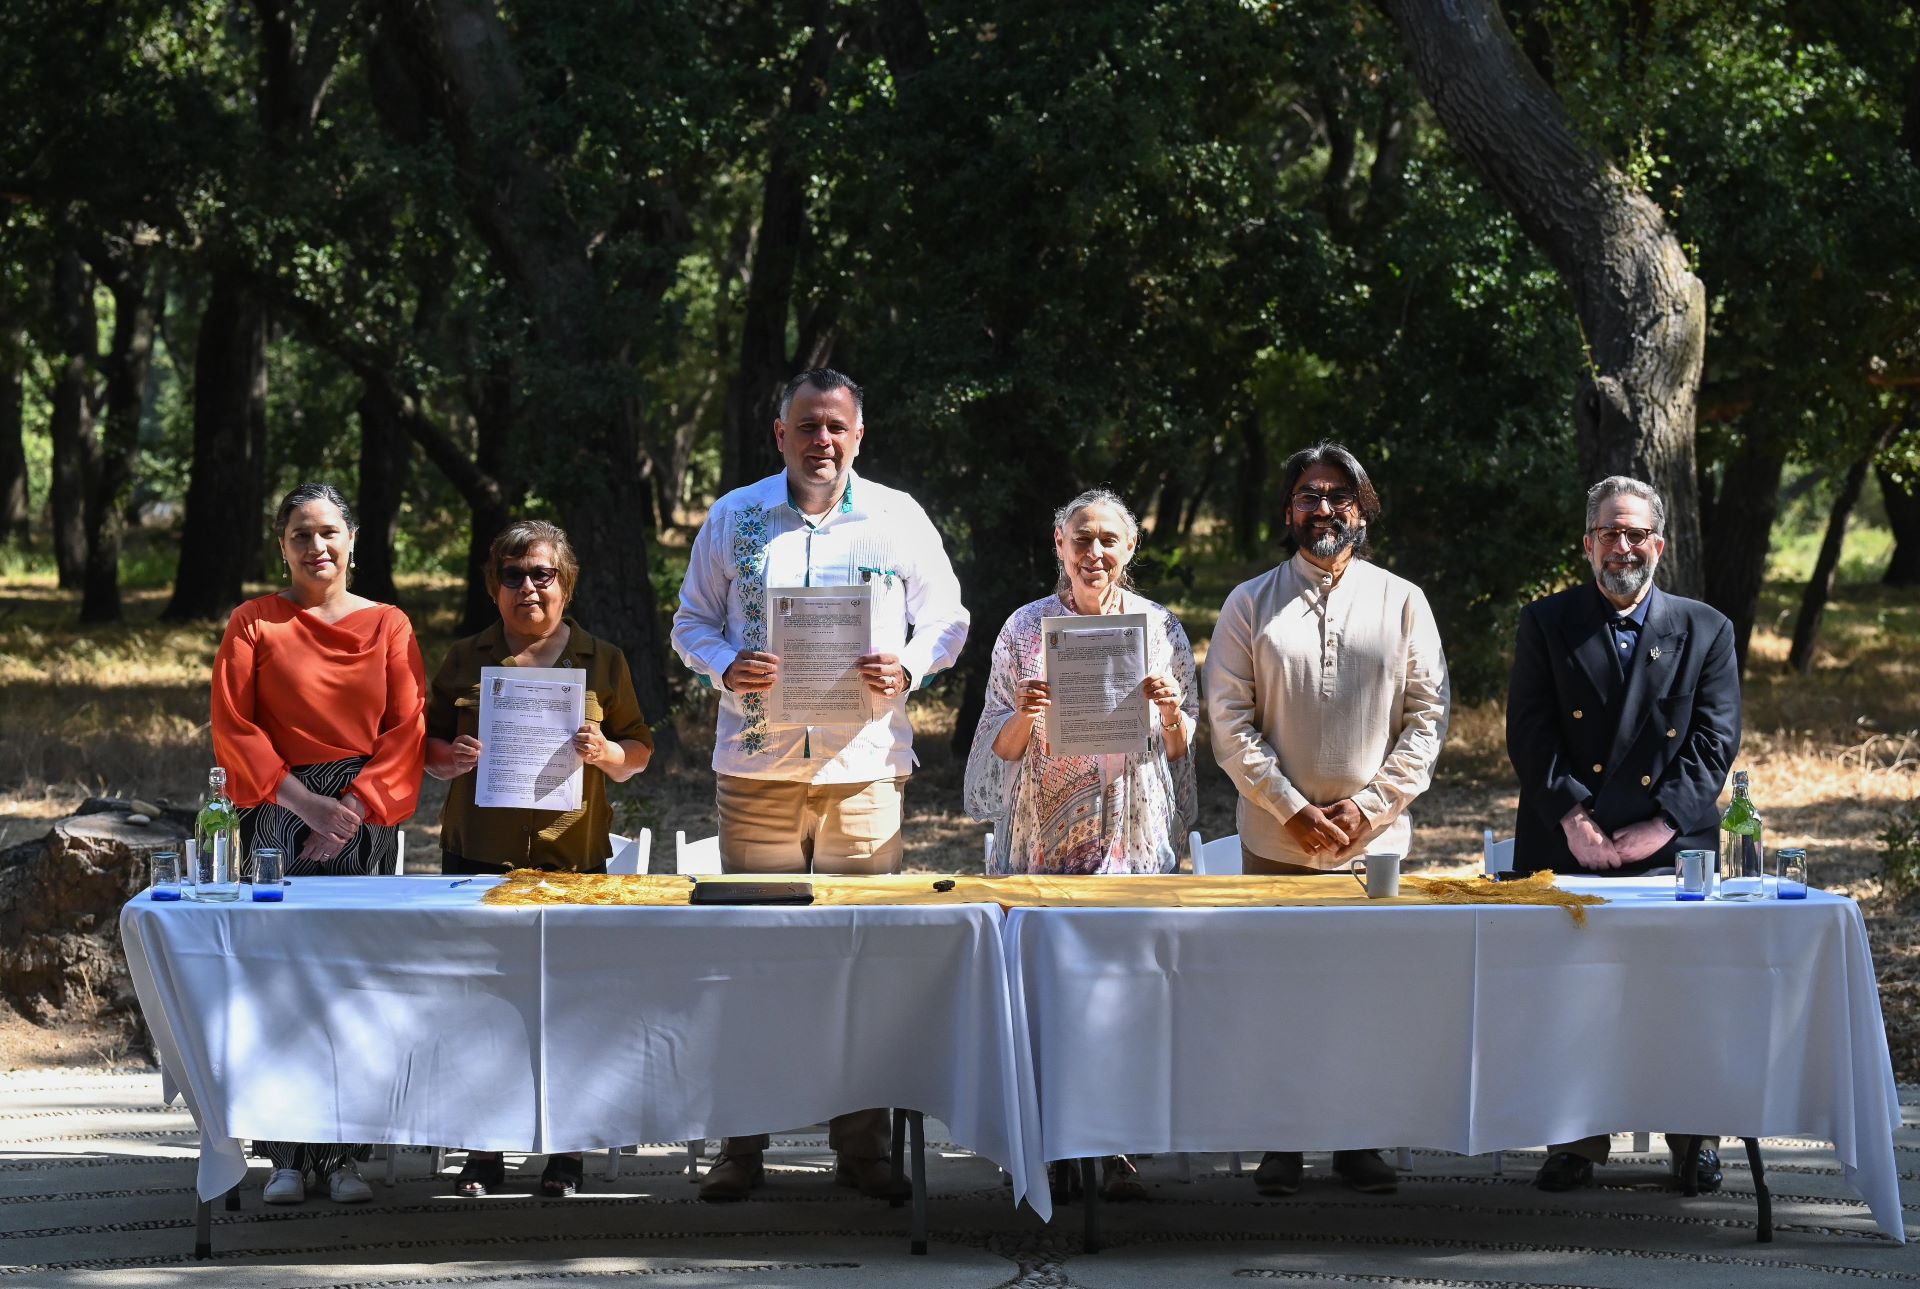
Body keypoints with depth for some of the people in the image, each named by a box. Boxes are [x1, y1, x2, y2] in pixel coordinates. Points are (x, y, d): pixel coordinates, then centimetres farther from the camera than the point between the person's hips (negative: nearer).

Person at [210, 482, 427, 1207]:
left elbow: (407, 727, 3)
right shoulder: (254, 624, 6)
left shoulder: (388, 626, 10)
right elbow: (233, 725, -1)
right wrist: (303, 800, -11)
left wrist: (355, 806, -9)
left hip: (365, 818, 1)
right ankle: (289, 1156, -3)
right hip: (277, 816, -1)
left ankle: (345, 1154, 0)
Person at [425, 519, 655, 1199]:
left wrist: (608, 753, -9)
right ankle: (484, 1149, 4)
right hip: (479, 855, 1)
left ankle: (565, 1149, 7)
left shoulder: (602, 662, 10)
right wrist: (452, 758, -6)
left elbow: (639, 750, 12)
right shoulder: (465, 660, 11)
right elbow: (429, 746, 16)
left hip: (572, 855, -1)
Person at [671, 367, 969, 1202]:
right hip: (756, 766, 0)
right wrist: (727, 665, -9)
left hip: (864, 766, 0)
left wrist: (908, 668, -9)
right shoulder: (733, 518, 7)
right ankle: (742, 1143, 6)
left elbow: (945, 618, 12)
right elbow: (691, 622, 12)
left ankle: (862, 1142, 8)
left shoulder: (898, 519, 7)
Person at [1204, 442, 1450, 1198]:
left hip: (1375, 841, 0)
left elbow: (1428, 715, 4)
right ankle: (1279, 1144, 8)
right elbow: (1230, 721, 0)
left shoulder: (1400, 602, 7)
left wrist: (1367, 806, -7)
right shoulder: (1252, 604, 5)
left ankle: (1358, 1143, 10)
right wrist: (1293, 810, -9)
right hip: (1275, 844, 0)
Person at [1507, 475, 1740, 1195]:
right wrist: (1573, 819, -12)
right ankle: (1577, 1142, 6)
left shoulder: (1706, 632, 9)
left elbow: (1715, 742, 2)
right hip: (1568, 849, 0)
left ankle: (1695, 1139, 9)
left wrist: (1660, 824, -10)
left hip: (1670, 846, 0)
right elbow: (1530, 734, 1)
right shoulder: (1546, 625, 8)